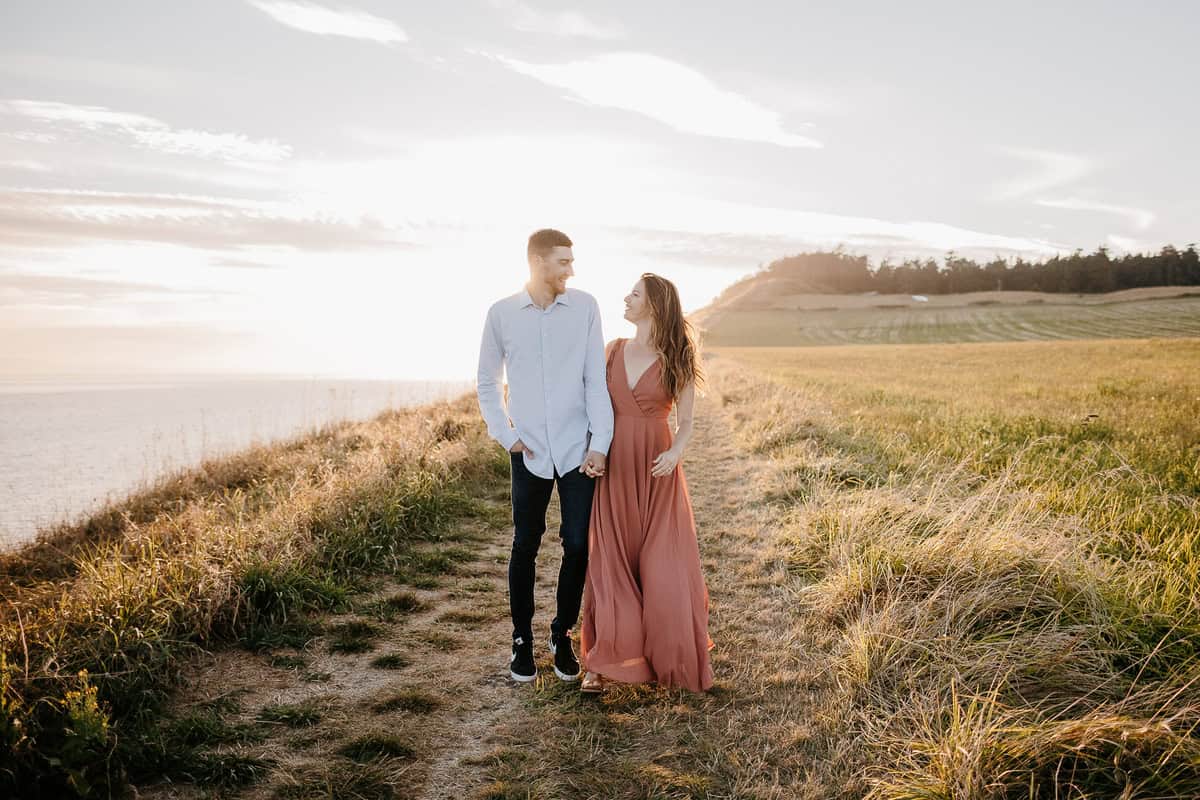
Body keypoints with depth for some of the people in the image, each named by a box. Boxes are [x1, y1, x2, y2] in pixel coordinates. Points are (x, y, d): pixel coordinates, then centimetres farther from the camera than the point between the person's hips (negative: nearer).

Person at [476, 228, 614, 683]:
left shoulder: (585, 307, -1)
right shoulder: (502, 314, 0)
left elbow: (596, 379, -2)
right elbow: (487, 382, 10)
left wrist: (600, 444, -7)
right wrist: (505, 436, 1)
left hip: (578, 449, 0)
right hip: (530, 453, 0)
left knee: (578, 546, 3)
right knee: (525, 547, 7)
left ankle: (562, 636, 23)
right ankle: (522, 640, 24)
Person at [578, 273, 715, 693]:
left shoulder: (676, 359, -1)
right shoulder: (612, 350, 7)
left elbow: (686, 421, 1)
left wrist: (675, 453, -19)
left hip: (657, 471, -2)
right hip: (613, 468, 2)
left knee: (664, 566, 0)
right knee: (609, 565, 3)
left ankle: (673, 657, 21)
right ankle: (601, 662, 13)